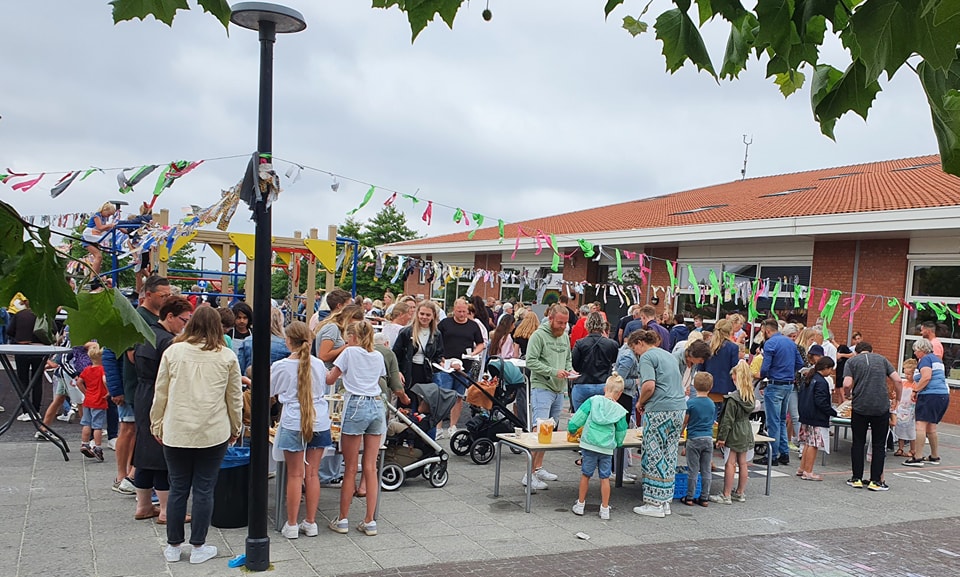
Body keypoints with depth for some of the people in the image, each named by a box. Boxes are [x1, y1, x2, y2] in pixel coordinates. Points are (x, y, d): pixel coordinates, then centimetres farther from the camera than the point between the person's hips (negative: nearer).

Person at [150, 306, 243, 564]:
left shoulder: (173, 351, 0)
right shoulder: (227, 356, -1)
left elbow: (160, 393, 4)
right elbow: (235, 398, 4)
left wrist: (157, 425, 16)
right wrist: (235, 428, 17)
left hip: (176, 433, 1)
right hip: (213, 434, -1)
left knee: (178, 489, 11)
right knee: (204, 490, 7)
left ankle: (173, 547, 22)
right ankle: (198, 547, 16)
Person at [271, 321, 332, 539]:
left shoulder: (280, 367, -5)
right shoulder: (319, 364, 5)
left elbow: (269, 393, 10)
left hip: (293, 424, -3)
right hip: (320, 423, 3)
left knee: (295, 475, 3)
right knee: (312, 474, 9)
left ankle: (292, 525, 10)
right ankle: (311, 522, 16)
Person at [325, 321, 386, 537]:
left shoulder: (350, 352, 0)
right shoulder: (378, 356, 14)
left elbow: (330, 379, 3)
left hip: (356, 405, -5)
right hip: (377, 405, 5)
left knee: (350, 469, 3)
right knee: (371, 468, 6)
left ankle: (342, 519, 13)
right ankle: (369, 521, 8)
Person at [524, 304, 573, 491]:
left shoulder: (565, 337, 14)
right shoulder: (539, 335, -10)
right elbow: (531, 361, -15)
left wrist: (569, 369, 2)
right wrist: (553, 372, -20)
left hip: (559, 390, 8)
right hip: (542, 388, -8)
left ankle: (538, 468, 24)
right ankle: (530, 475, -11)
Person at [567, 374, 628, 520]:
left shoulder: (593, 401, -3)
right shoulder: (619, 411, 0)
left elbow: (577, 419, -4)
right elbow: (621, 434, 9)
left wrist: (572, 430, 11)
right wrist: (617, 444, 27)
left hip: (589, 445, 0)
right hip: (607, 448, 0)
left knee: (585, 475, 13)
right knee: (605, 478, 11)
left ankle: (580, 505, 24)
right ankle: (605, 509, 17)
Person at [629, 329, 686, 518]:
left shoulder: (647, 357, -6)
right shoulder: (669, 355, 21)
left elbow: (649, 386, -19)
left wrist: (640, 403, -1)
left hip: (659, 410, -9)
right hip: (679, 408, 9)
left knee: (654, 456, -1)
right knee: (669, 456, 12)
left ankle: (655, 504, 3)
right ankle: (665, 502, 18)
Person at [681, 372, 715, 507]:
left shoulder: (690, 402, -10)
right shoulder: (712, 404, 4)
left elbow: (685, 421, -5)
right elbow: (712, 421, 14)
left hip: (694, 439, -4)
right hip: (709, 439, 4)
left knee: (693, 470, 1)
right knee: (706, 470, 8)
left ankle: (690, 497, 7)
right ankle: (704, 498, 13)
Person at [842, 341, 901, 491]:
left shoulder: (851, 361, 7)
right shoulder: (882, 359, 14)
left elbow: (847, 384, -7)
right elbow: (897, 380, 5)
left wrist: (848, 395, 13)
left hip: (860, 407, -1)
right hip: (882, 407, 1)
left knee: (858, 443, 11)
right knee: (879, 445, 10)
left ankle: (857, 479, 13)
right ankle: (875, 481, 10)